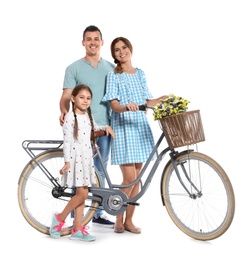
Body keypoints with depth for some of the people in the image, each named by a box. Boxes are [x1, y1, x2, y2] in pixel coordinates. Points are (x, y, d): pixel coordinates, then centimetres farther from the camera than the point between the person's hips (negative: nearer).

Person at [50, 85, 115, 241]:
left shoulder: (88, 116, 13)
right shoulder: (70, 117, -9)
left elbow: (94, 128, 35)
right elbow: (67, 140, -13)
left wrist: (106, 127, 17)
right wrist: (67, 161, -18)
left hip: (87, 158, 7)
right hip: (75, 158, -7)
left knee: (82, 194, 7)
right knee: (82, 194, -12)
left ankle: (77, 230, 13)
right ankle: (60, 218, 8)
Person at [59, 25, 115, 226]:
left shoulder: (111, 68, 11)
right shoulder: (74, 68, 1)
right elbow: (66, 96, -5)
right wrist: (64, 111, -25)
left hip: (104, 126, 3)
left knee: (100, 171, 10)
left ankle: (98, 213, 21)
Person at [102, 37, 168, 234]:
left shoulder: (140, 73, 15)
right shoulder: (113, 76, 0)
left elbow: (147, 102, 15)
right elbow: (114, 105, -11)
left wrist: (164, 99, -1)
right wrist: (126, 107, -31)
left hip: (141, 128, 5)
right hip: (123, 128, -5)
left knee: (137, 177, 5)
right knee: (129, 177, -11)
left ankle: (129, 220, 15)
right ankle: (119, 220, 6)